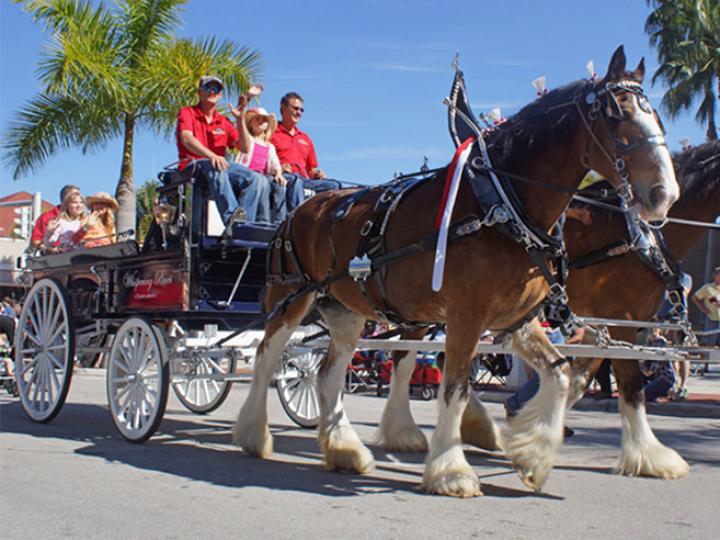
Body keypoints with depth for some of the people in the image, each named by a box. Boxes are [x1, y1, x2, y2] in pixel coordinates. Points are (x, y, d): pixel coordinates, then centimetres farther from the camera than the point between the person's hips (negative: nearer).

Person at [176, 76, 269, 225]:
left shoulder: (224, 122, 24)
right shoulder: (187, 113, 12)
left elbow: (245, 148, 13)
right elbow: (186, 139, -10)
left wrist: (240, 121, 0)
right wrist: (211, 156, -28)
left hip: (221, 167, 5)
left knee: (258, 180, -23)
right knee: (215, 168, -41)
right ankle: (231, 217, -56)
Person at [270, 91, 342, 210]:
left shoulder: (305, 138, 32)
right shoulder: (271, 134, 12)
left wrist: (316, 173, 7)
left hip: (304, 179, 6)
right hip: (281, 177, -6)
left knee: (334, 185, -17)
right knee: (295, 180, -39)